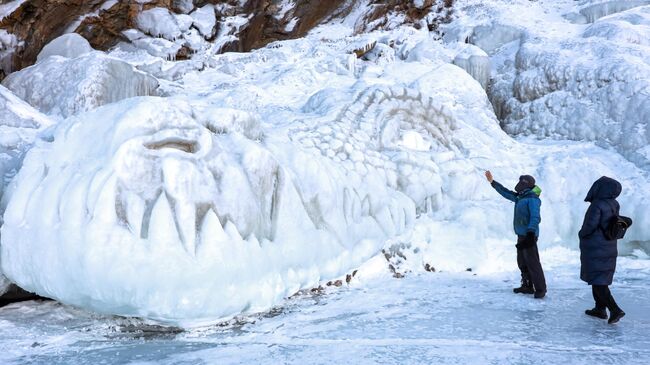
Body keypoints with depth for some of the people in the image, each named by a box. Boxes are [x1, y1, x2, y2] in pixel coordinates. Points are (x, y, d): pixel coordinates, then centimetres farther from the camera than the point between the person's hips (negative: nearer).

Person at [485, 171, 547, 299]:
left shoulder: (532, 198, -14)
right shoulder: (520, 197, 13)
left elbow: (535, 217, -22)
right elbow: (505, 192, 26)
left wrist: (530, 234, -29)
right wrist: (492, 182, 27)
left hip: (529, 235, -9)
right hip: (521, 235, 9)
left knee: (532, 262, -10)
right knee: (522, 262, 13)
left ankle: (540, 289, -6)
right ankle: (527, 286, 21)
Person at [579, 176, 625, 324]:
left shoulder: (597, 205, -21)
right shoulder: (613, 205, 3)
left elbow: (590, 225, -24)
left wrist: (581, 234, -5)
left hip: (595, 249, -8)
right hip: (609, 249, 8)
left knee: (597, 281, -3)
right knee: (600, 279, 18)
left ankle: (615, 310, -10)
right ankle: (600, 309, 25)